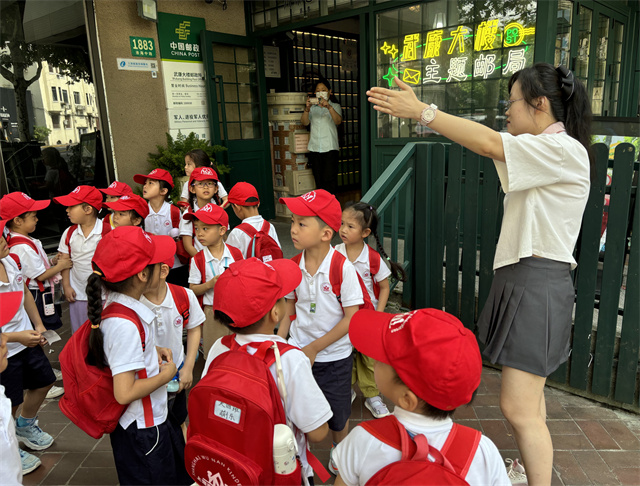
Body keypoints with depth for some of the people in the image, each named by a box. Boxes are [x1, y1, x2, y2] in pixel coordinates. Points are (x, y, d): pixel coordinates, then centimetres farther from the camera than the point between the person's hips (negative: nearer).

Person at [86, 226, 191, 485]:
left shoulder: (112, 305, -3)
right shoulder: (126, 325, -32)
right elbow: (125, 393, -33)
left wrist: (153, 351, 3)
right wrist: (165, 375, -18)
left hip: (153, 418, 9)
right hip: (142, 432, -9)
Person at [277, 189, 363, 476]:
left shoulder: (343, 268, -21)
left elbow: (351, 318, -18)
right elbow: (289, 310, 6)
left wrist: (314, 348, -16)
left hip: (334, 357, -3)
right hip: (298, 352, 3)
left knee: (337, 417, 16)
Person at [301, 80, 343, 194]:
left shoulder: (335, 106, 10)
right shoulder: (313, 107, 17)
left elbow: (338, 121, -11)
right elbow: (304, 122, 1)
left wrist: (329, 107, -27)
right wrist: (307, 109, -18)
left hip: (330, 147, -3)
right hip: (314, 148, 3)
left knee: (330, 179, -11)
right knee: (319, 180, 4)